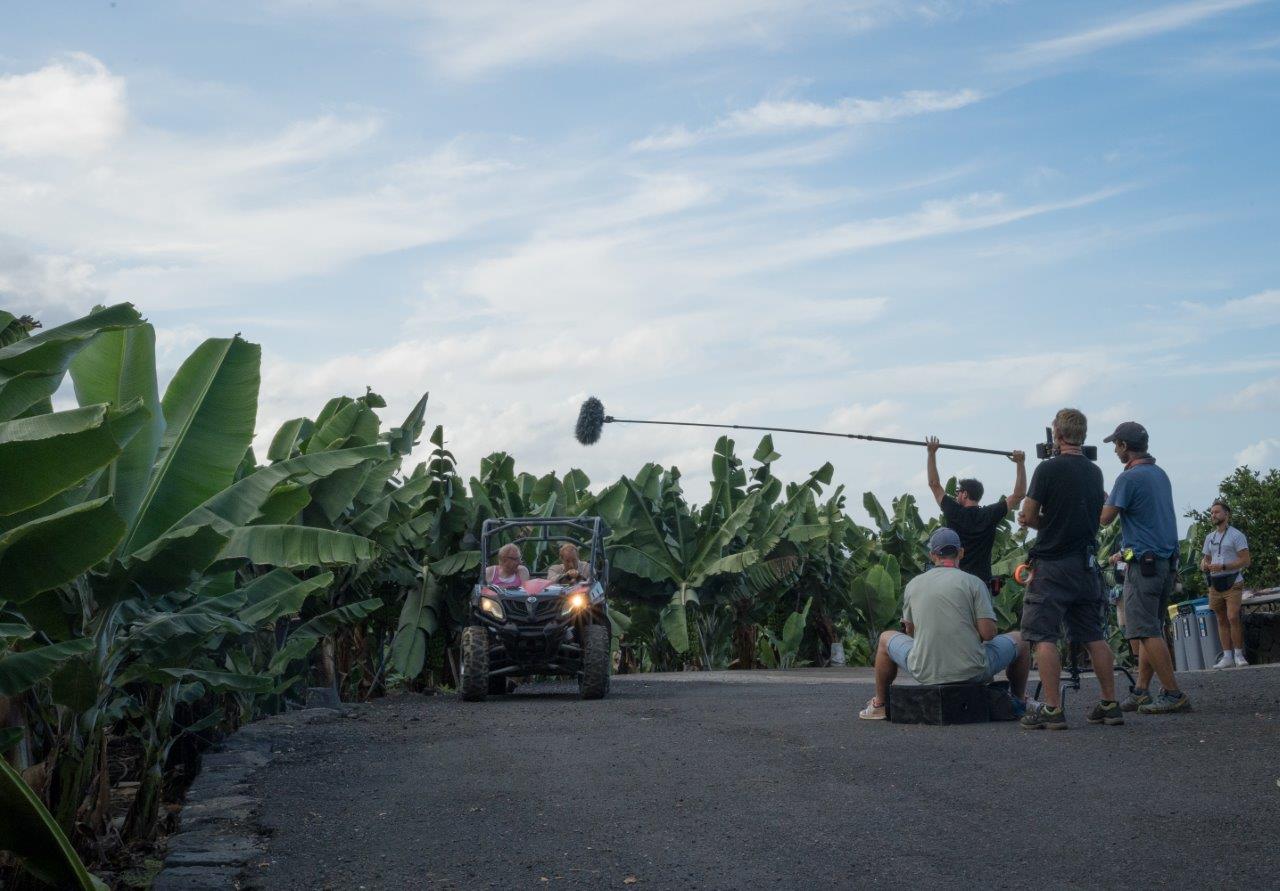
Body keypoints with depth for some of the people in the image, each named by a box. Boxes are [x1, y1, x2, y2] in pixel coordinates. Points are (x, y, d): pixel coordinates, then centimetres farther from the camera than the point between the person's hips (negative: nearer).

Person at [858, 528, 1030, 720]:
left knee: (886, 638, 30)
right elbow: (988, 633, -12)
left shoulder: (913, 584, 4)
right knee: (1020, 639, 23)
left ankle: (879, 704, 34)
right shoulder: (973, 582, -6)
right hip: (972, 673, -2)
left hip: (925, 673, 2)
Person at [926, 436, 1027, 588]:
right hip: (982, 584, 1)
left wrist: (932, 453, 9)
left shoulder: (954, 514, -1)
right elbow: (1019, 494, 6)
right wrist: (1021, 464, 7)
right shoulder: (990, 516, 1)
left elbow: (934, 484, 7)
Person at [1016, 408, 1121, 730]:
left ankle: (1052, 710, -9)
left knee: (1043, 637, -4)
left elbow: (1029, 515, -10)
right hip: (1086, 564, 7)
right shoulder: (1094, 472, 10)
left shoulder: (1048, 468, -10)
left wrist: (1034, 521, 12)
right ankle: (1110, 704, 14)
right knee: (1093, 636, 12)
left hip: (1052, 564, -7)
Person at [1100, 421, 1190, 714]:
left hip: (1143, 562, -9)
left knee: (1147, 632, -8)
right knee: (1150, 630, 11)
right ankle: (1141, 693, 13)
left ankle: (1174, 695, -10)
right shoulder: (1160, 474, 14)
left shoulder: (1129, 477, -13)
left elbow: (1105, 518, -11)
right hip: (1167, 562, 9)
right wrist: (1105, 497, 25)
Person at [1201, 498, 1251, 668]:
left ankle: (1238, 654, -9)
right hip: (1215, 585, 6)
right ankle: (1227, 656, 5)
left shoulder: (1236, 535, -3)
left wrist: (1222, 567, -19)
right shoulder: (1209, 537, 17)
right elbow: (1206, 559, 23)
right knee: (1222, 620, 5)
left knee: (1233, 617, -16)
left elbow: (1246, 561, -10)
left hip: (1232, 583, -6)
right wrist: (1204, 566, -2)